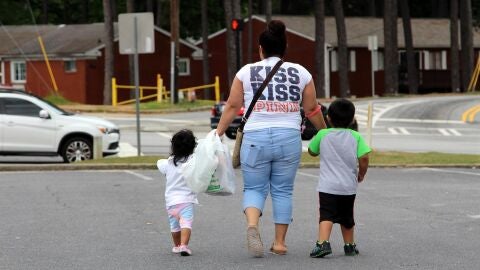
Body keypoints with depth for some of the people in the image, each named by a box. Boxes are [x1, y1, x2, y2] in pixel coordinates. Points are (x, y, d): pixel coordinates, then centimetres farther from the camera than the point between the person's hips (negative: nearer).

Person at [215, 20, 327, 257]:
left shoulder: (246, 72, 4)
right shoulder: (301, 73, 8)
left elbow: (232, 106, 3)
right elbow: (312, 109, 12)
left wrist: (218, 133, 11)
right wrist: (324, 132, 26)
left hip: (255, 138, -1)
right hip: (289, 139, 1)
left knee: (254, 188, 8)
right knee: (283, 191, 12)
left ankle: (252, 224, -19)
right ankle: (280, 242, 11)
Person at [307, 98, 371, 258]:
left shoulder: (322, 135, -1)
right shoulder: (355, 137, 1)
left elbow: (312, 151, 15)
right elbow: (364, 158, -8)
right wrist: (361, 174, 9)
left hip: (327, 186, -2)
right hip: (349, 186, 3)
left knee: (326, 215, -12)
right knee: (347, 218, 20)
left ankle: (323, 243, -33)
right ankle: (349, 245, 32)